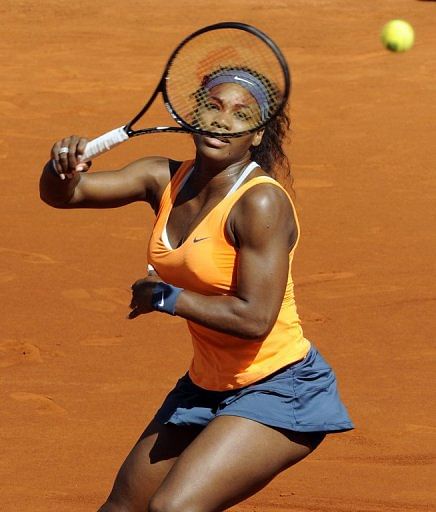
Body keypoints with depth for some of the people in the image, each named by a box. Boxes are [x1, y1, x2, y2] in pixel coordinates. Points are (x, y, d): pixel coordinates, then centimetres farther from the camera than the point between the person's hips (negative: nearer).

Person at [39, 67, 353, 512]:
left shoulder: (261, 204, -22)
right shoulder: (166, 180, 0)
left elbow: (254, 318, -28)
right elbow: (61, 193, -5)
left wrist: (165, 297, -16)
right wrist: (63, 165, -29)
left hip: (278, 391, -8)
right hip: (206, 387, 8)